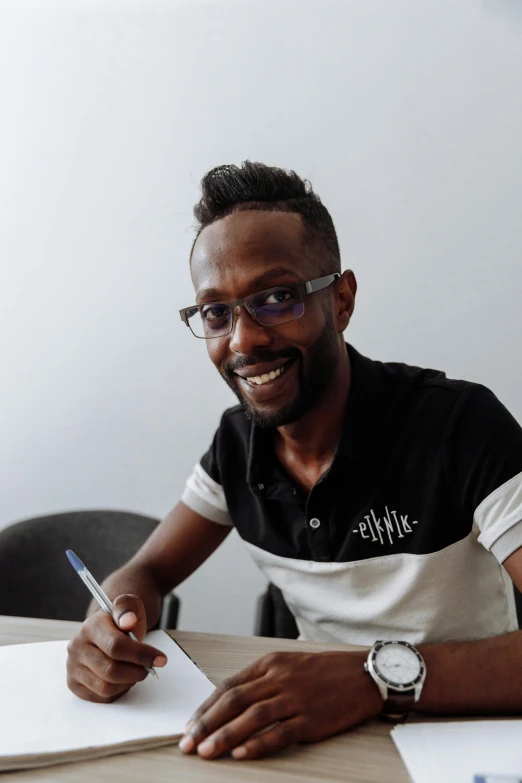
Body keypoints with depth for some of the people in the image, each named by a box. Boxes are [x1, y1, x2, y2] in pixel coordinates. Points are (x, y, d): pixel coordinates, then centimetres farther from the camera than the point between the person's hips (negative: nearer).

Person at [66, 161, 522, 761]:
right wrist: (112, 624, -17)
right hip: (323, 742, 4)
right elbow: (147, 572, 5)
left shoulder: (461, 424, -19)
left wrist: (381, 675, -38)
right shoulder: (238, 441, -1)